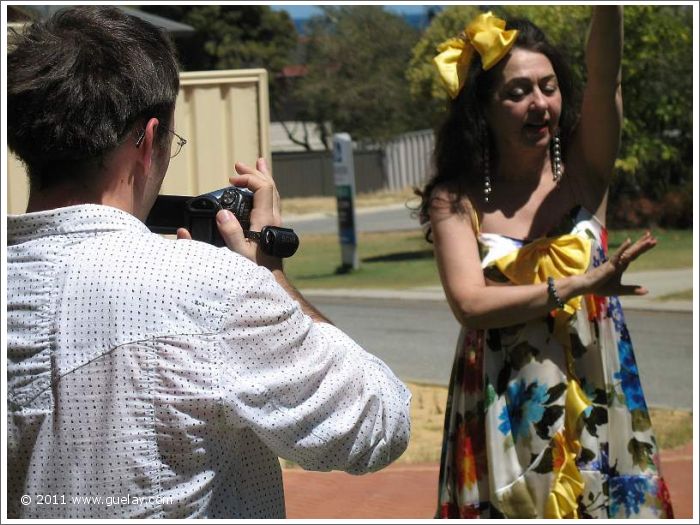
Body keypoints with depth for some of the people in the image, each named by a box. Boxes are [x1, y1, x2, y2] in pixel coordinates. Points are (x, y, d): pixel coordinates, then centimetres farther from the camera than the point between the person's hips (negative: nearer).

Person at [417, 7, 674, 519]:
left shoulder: (583, 170, -2)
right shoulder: (456, 201, -4)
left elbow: (604, 77, -19)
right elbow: (470, 303, -16)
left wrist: (609, 10, -35)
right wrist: (579, 285, -24)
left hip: (596, 401, 1)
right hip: (504, 413, -1)